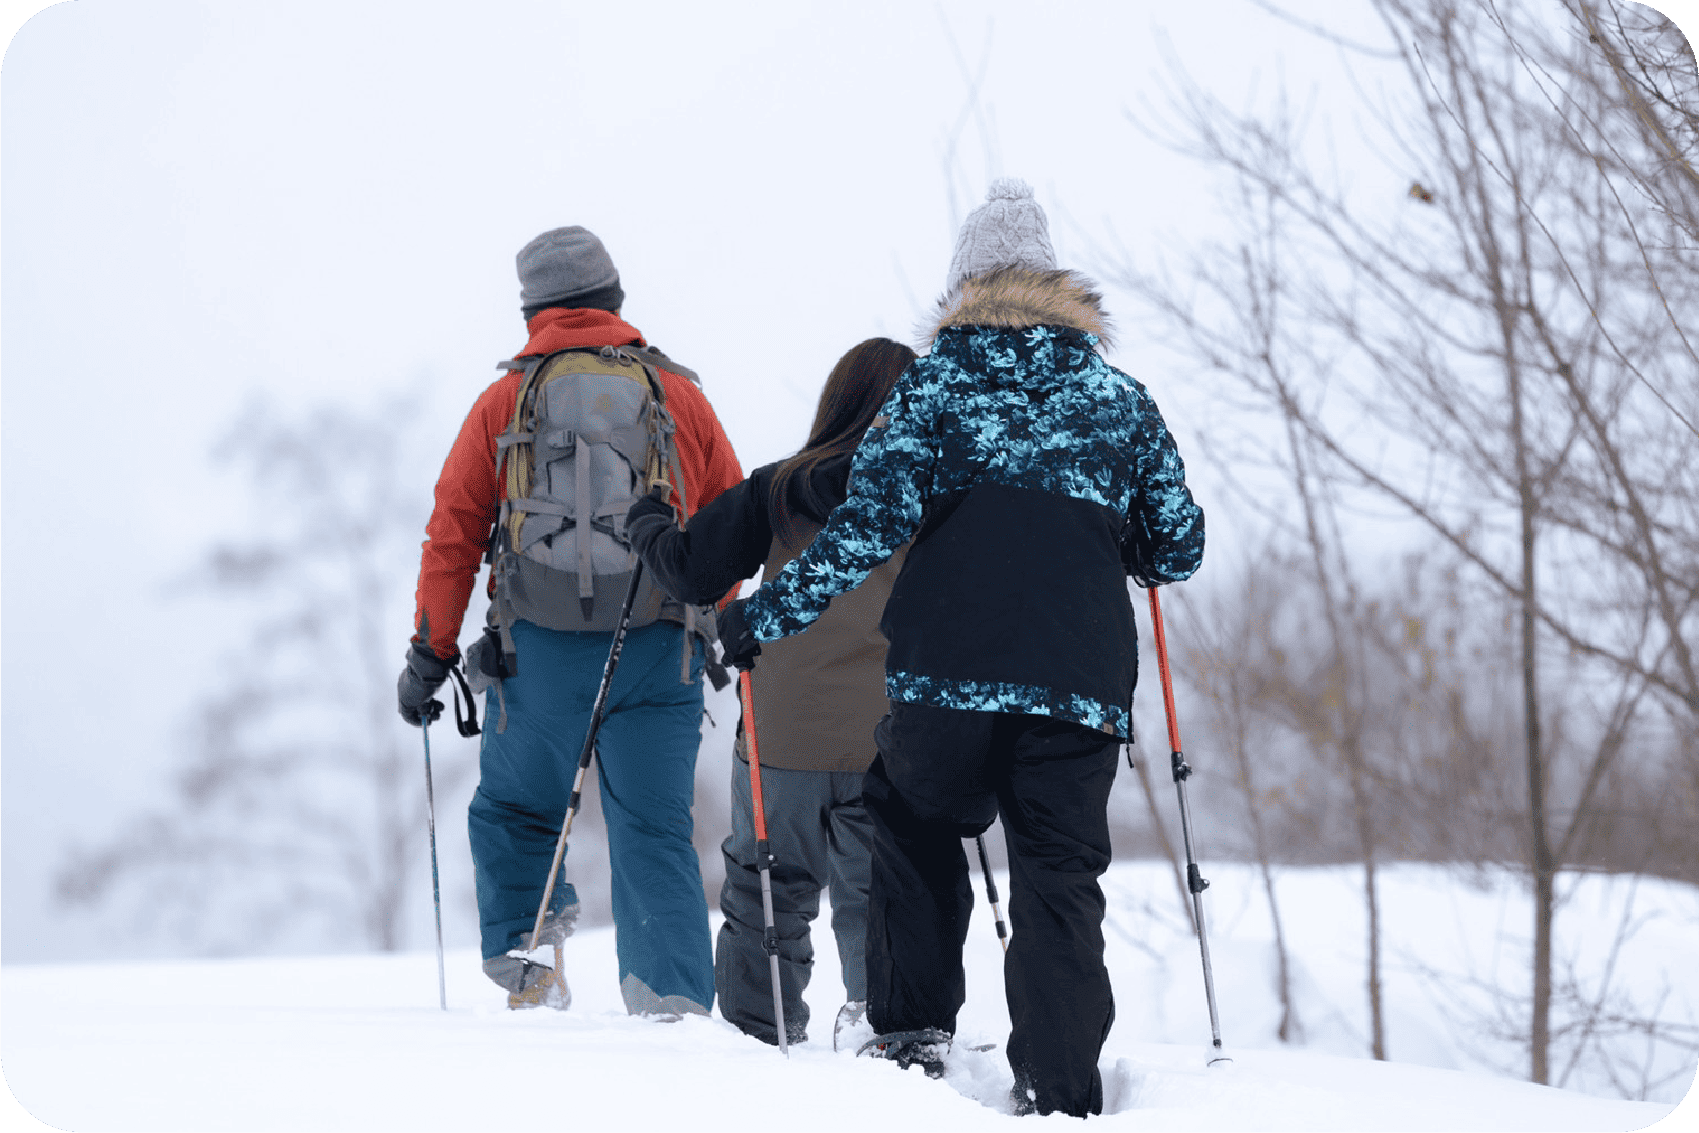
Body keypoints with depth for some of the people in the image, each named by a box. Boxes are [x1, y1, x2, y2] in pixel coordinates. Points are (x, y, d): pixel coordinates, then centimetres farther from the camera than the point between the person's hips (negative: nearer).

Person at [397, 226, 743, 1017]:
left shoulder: (505, 402, 3)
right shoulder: (680, 394, 7)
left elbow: (454, 533, 1)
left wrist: (430, 652, 6)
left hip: (543, 654, -1)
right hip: (661, 649, 1)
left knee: (513, 811, 17)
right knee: (654, 832, 3)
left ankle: (524, 958, 1)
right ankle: (675, 1003, -7)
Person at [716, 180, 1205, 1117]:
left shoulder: (935, 384, 8)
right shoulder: (1120, 401, 16)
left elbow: (872, 523, -3)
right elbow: (1178, 548, 20)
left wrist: (765, 615, 2)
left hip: (946, 674, -1)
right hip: (1083, 684, 1)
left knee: (914, 827, 24)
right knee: (1059, 878, 5)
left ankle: (912, 1031, 18)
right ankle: (1058, 1092, -5)